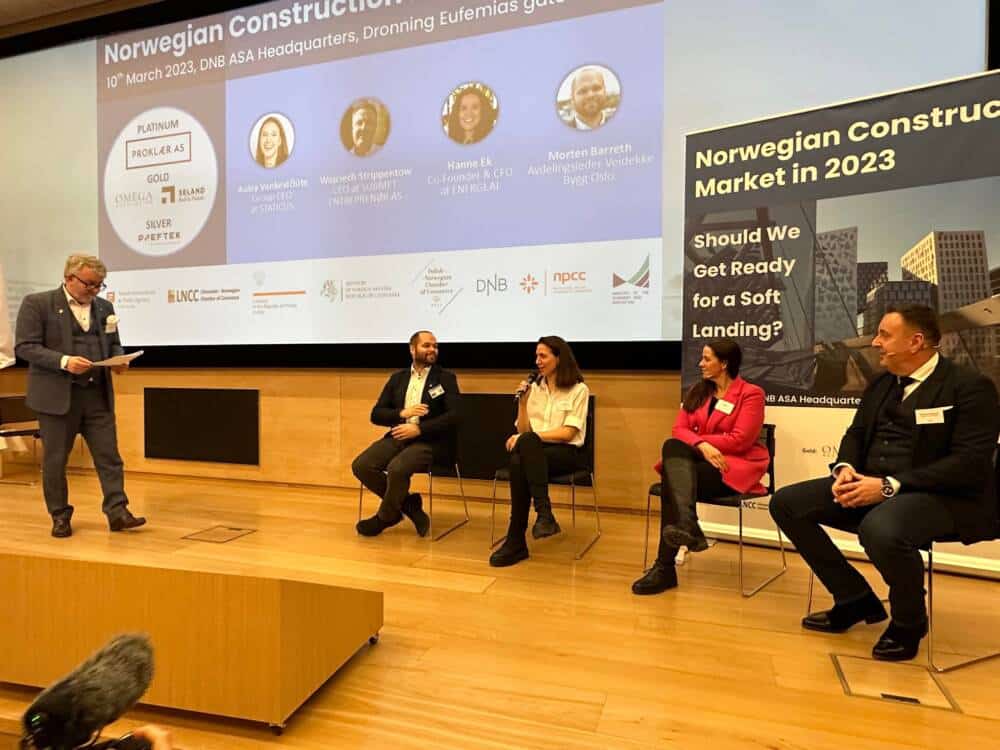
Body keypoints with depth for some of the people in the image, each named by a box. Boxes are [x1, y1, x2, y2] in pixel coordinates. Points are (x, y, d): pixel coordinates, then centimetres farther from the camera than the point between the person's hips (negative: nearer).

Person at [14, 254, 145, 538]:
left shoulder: (104, 307, 11)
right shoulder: (37, 303, -3)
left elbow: (114, 344, 17)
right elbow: (25, 347, -9)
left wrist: (119, 360, -6)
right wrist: (63, 361, -22)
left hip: (98, 395, 4)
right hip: (57, 396, -3)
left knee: (109, 456, 1)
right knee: (55, 459, 8)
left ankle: (117, 512, 4)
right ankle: (60, 516, 21)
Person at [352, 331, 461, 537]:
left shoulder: (446, 378, 3)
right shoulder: (397, 378, 15)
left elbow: (454, 416, -10)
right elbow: (376, 414, 11)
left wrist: (418, 429, -18)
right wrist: (402, 413, -9)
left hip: (430, 441, -5)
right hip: (398, 437, 5)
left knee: (396, 469, -32)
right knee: (361, 466, -17)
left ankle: (385, 517, -2)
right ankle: (407, 504, 2)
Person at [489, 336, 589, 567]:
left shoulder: (578, 390, 2)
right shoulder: (533, 387, 13)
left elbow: (568, 433, -8)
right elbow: (523, 430, 10)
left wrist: (527, 436, -15)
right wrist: (522, 403, -5)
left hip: (565, 452, -3)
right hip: (533, 451, 3)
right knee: (518, 461, -35)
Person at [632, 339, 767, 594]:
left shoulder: (751, 393, -2)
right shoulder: (697, 391, 16)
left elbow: (740, 440, -13)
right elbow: (679, 430, 4)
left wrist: (695, 438, -8)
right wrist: (701, 445, -19)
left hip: (734, 466, -5)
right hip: (695, 461, 5)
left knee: (673, 481, -32)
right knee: (672, 446, -32)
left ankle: (665, 566, -32)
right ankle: (687, 527, -48)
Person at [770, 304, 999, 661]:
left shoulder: (971, 386, -9)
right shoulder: (881, 383, 13)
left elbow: (970, 463, -18)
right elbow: (856, 433, 16)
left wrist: (890, 486, -26)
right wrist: (846, 468, -8)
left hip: (942, 495, -7)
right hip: (870, 486, 8)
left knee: (880, 529, -40)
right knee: (786, 503, -7)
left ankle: (909, 619, -5)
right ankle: (856, 599, 7)